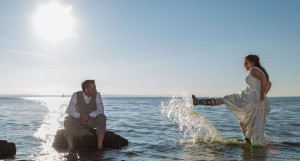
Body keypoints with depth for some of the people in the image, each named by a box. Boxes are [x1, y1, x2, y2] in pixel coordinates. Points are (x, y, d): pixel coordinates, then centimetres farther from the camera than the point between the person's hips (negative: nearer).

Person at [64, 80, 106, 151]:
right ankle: (70, 147, -31)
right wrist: (80, 115, -33)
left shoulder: (97, 95, -11)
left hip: (92, 120, 0)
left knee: (102, 117, -30)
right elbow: (69, 111, -14)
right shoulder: (76, 95, -12)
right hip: (79, 121, 0)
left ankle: (100, 145, -31)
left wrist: (89, 115, -33)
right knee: (68, 119, -29)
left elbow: (101, 110, -15)